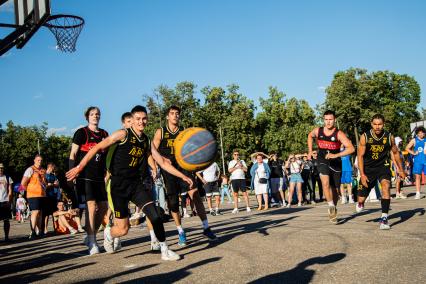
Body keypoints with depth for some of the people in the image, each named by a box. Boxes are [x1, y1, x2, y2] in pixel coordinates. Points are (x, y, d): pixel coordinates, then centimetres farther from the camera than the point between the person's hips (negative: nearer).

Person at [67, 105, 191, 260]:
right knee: (123, 229, -1)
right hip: (119, 185, -4)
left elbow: (162, 162, 13)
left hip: (137, 184, 4)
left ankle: (165, 250, -5)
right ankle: (108, 233, 35)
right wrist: (80, 166, -16)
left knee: (154, 214, -17)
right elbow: (97, 148, -9)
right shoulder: (123, 134, -8)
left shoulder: (147, 141, 9)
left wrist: (182, 176, 8)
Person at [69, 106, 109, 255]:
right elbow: (73, 154, -4)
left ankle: (90, 236, 24)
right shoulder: (81, 132, -2)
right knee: (91, 206, -13)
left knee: (103, 207, 6)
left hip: (100, 177, 6)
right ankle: (92, 244, -7)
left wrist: (107, 172, 16)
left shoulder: (104, 134, 14)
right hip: (85, 176, -6)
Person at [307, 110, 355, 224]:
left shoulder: (339, 134, -15)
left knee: (335, 190, 10)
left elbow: (351, 148, -23)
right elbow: (310, 136, 21)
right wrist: (310, 151, 15)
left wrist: (336, 155, -31)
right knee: (325, 183, -27)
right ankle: (331, 206, -18)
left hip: (335, 163, -1)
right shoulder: (317, 131, -4)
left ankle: (333, 209, 34)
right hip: (322, 162, 1)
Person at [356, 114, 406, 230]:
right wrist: (362, 174, -17)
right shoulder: (365, 137, -13)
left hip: (383, 167, 0)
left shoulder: (389, 137, -8)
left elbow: (395, 153, 9)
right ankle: (360, 204, 46)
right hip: (368, 169, 0)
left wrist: (401, 170, 15)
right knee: (362, 198, 5)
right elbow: (360, 156, -10)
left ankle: (384, 218, -25)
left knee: (386, 186, -29)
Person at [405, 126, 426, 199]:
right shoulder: (414, 140, 5)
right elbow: (407, 148, 3)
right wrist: (413, 153, -8)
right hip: (418, 161, -1)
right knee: (417, 176, -6)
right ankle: (418, 193, -6)